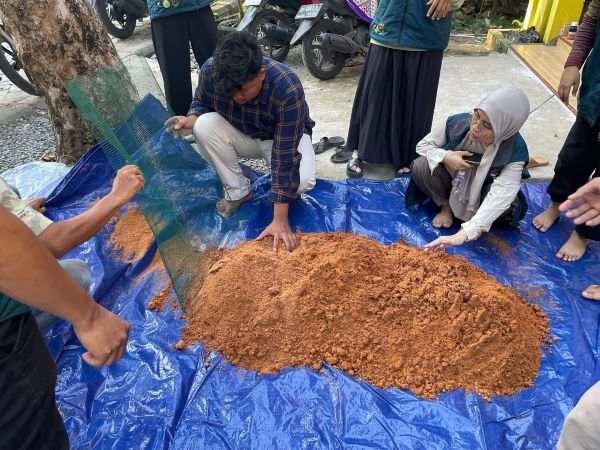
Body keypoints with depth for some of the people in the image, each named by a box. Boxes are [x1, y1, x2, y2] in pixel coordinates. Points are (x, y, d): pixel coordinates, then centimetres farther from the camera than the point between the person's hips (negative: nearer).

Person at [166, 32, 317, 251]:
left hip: (283, 137, -3)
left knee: (302, 181, -34)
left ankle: (286, 190, 5)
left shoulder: (287, 89, -37)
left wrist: (279, 220, -38)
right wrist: (191, 120, -29)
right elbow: (201, 102, -2)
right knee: (204, 125, -27)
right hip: (241, 135, 4)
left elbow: (285, 158, -37)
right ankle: (238, 191, -8)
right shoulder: (210, 71, -26)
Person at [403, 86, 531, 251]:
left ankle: (478, 221, -1)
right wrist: (445, 156, -33)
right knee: (421, 166, -27)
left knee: (506, 200, -35)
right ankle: (446, 205, -1)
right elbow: (423, 144, -10)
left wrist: (464, 233, -54)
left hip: (483, 194, -1)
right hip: (453, 183, 2)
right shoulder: (457, 123, -25)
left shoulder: (514, 151, -31)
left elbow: (500, 197, -42)